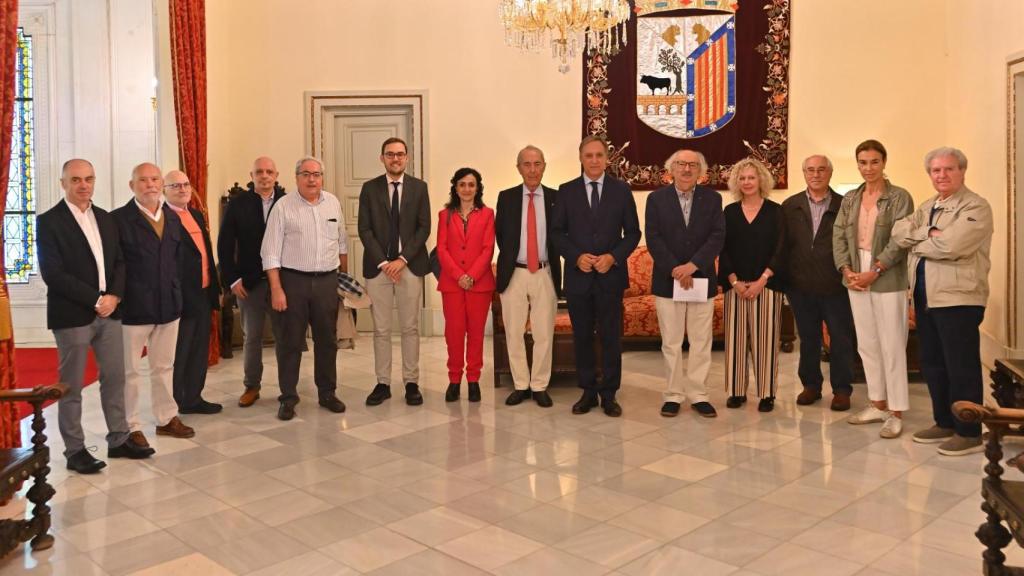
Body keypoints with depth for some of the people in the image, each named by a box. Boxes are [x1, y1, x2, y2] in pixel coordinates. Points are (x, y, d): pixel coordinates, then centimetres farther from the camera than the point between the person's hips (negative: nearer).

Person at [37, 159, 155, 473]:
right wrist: (95, 300, -15)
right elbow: (52, 273, -14)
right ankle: (75, 450, 12)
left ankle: (118, 440, 21)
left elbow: (119, 261, 12)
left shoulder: (105, 218, 12)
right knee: (71, 386, 3)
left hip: (108, 311, 6)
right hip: (71, 315, -6)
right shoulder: (49, 221, -7)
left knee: (115, 377, 10)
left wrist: (114, 296, -6)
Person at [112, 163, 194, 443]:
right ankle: (130, 427, 17)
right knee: (130, 370, 6)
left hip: (169, 305, 5)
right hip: (133, 307, -5)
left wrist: (176, 292, 9)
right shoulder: (119, 218, -7)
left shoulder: (173, 217, 10)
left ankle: (166, 418, 27)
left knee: (164, 367, 15)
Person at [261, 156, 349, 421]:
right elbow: (270, 252, -6)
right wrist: (276, 289, -11)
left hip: (327, 280, 3)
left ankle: (327, 393, 23)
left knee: (327, 339, 10)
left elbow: (342, 242, 18)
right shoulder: (283, 206, -4)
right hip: (293, 280, -3)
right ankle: (288, 397, 14)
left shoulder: (333, 203, 8)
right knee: (290, 341, 3)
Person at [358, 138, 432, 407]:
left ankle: (412, 383, 12)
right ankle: (383, 383, 12)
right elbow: (364, 230, 1)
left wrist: (403, 259, -10)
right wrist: (383, 262, -9)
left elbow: (424, 227, 0)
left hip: (410, 266, 0)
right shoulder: (369, 188, 6)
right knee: (381, 330, 4)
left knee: (410, 328, 4)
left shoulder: (419, 187, 6)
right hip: (378, 266, 0)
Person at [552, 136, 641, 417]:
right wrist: (577, 257, -11)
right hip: (578, 275, 1)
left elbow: (633, 232, 4)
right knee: (582, 336, 7)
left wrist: (613, 257, -11)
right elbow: (557, 231, 4)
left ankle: (609, 394, 13)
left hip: (611, 275, -1)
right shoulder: (566, 191, 5)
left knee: (611, 336, 3)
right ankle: (588, 392, 19)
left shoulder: (621, 190, 4)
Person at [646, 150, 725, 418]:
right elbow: (653, 238, -6)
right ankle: (673, 395, 14)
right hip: (668, 280, -1)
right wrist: (675, 270, -15)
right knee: (671, 343, 5)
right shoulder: (656, 198, 2)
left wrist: (693, 265, -18)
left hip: (702, 280, 1)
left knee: (701, 342, 5)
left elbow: (718, 236, -5)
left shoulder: (712, 198, 5)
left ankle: (698, 395, 15)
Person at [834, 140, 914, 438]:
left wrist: (874, 271, -17)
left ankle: (895, 413, 5)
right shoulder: (850, 199, 11)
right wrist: (846, 270, -6)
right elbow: (838, 236, 7)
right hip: (856, 280, 6)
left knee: (891, 346, -2)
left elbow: (900, 240, -12)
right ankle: (877, 404, 23)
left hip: (888, 281, -5)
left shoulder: (899, 197, -4)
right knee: (867, 345, 11)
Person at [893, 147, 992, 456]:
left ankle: (969, 433, 8)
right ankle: (945, 423, 27)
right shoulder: (926, 207, 17)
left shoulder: (976, 207, -9)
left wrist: (917, 243, -6)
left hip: (957, 298, -8)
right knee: (932, 364, 15)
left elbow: (950, 245, -23)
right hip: (925, 297, 8)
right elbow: (899, 232, 3)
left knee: (962, 367, -2)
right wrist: (928, 232, -13)